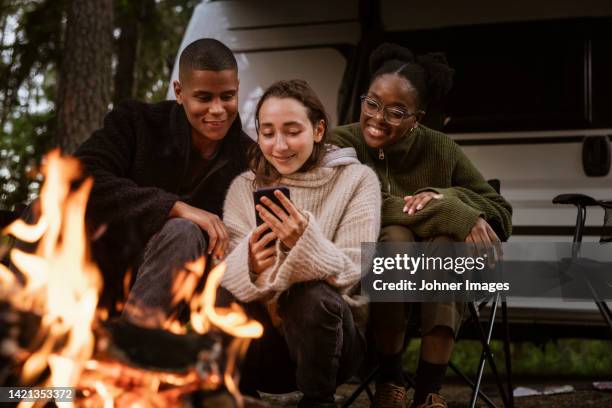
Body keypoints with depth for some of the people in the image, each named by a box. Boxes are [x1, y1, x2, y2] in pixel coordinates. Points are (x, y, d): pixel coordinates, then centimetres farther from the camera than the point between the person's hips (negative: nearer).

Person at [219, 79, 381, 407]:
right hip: (263, 336, 1)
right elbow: (224, 277, -8)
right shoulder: (244, 187, 3)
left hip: (326, 334, -1)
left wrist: (305, 243, -33)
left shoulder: (356, 179, -3)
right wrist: (249, 264, -31)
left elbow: (350, 274, -13)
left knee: (312, 295, -34)